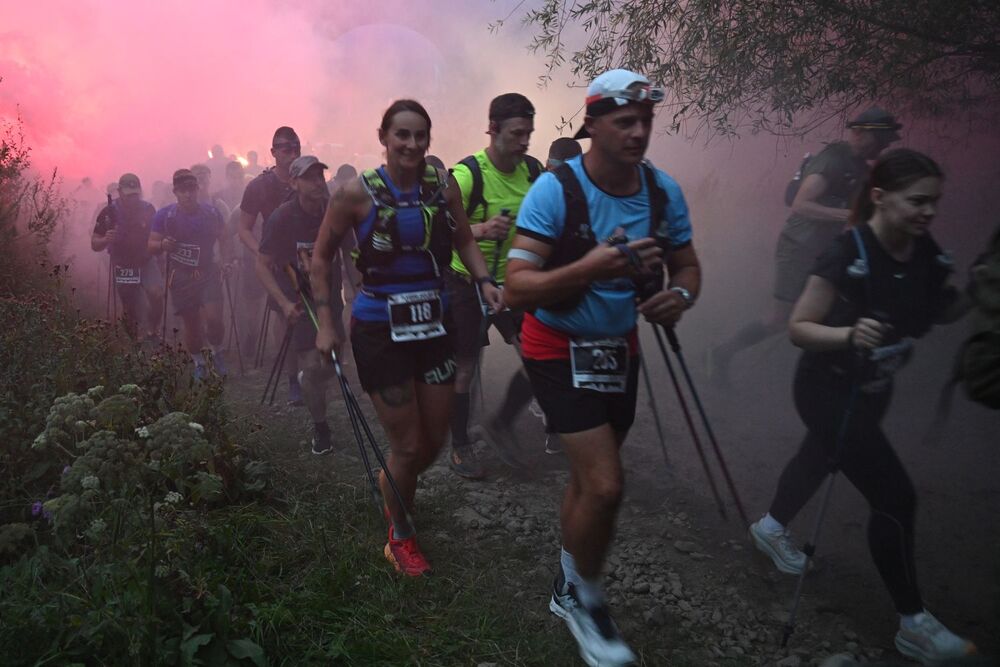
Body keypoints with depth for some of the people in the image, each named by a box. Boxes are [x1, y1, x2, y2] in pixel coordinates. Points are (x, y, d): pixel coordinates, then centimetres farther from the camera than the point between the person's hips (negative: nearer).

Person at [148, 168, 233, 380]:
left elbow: (224, 239, 10)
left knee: (213, 318, -13)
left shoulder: (212, 212, -2)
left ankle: (217, 352, 16)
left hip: (209, 273, 0)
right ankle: (199, 362, 28)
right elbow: (151, 246, -1)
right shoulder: (164, 215, -5)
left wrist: (227, 260, -5)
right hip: (181, 277, 0)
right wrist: (162, 245, -24)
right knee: (191, 324, 6)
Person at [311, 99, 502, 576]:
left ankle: (394, 487, 47)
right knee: (406, 444, 1)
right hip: (380, 330, -4)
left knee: (435, 440, 12)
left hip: (434, 323, 4)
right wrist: (326, 324, -6)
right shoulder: (358, 193, -11)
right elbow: (321, 258, -1)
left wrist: (484, 280, -9)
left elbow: (465, 241, 10)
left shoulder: (443, 185, -2)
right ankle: (400, 537, 28)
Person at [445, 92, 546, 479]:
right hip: (468, 282, -5)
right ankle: (460, 446, 24)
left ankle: (501, 425, 21)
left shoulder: (534, 171, -3)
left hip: (512, 280, 5)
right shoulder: (467, 174, -20)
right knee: (465, 368, 4)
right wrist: (481, 229, -47)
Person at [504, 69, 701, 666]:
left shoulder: (664, 191, -6)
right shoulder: (555, 190, -21)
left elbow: (687, 264, 5)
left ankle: (568, 591, 41)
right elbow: (517, 288, -25)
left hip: (620, 347, 6)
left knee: (591, 478, 17)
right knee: (605, 484, -14)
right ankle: (585, 601, 15)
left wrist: (680, 294, -19)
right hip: (560, 349, -5)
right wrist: (591, 268, -40)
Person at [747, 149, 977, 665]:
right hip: (829, 390, -8)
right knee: (895, 496, -6)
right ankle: (914, 623, 11)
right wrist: (849, 334, -41)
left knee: (820, 460, 27)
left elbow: (940, 312, 8)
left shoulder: (926, 252, -7)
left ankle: (771, 528, 54)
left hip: (873, 389, 8)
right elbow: (797, 328, -24)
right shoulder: (846, 255, -28)